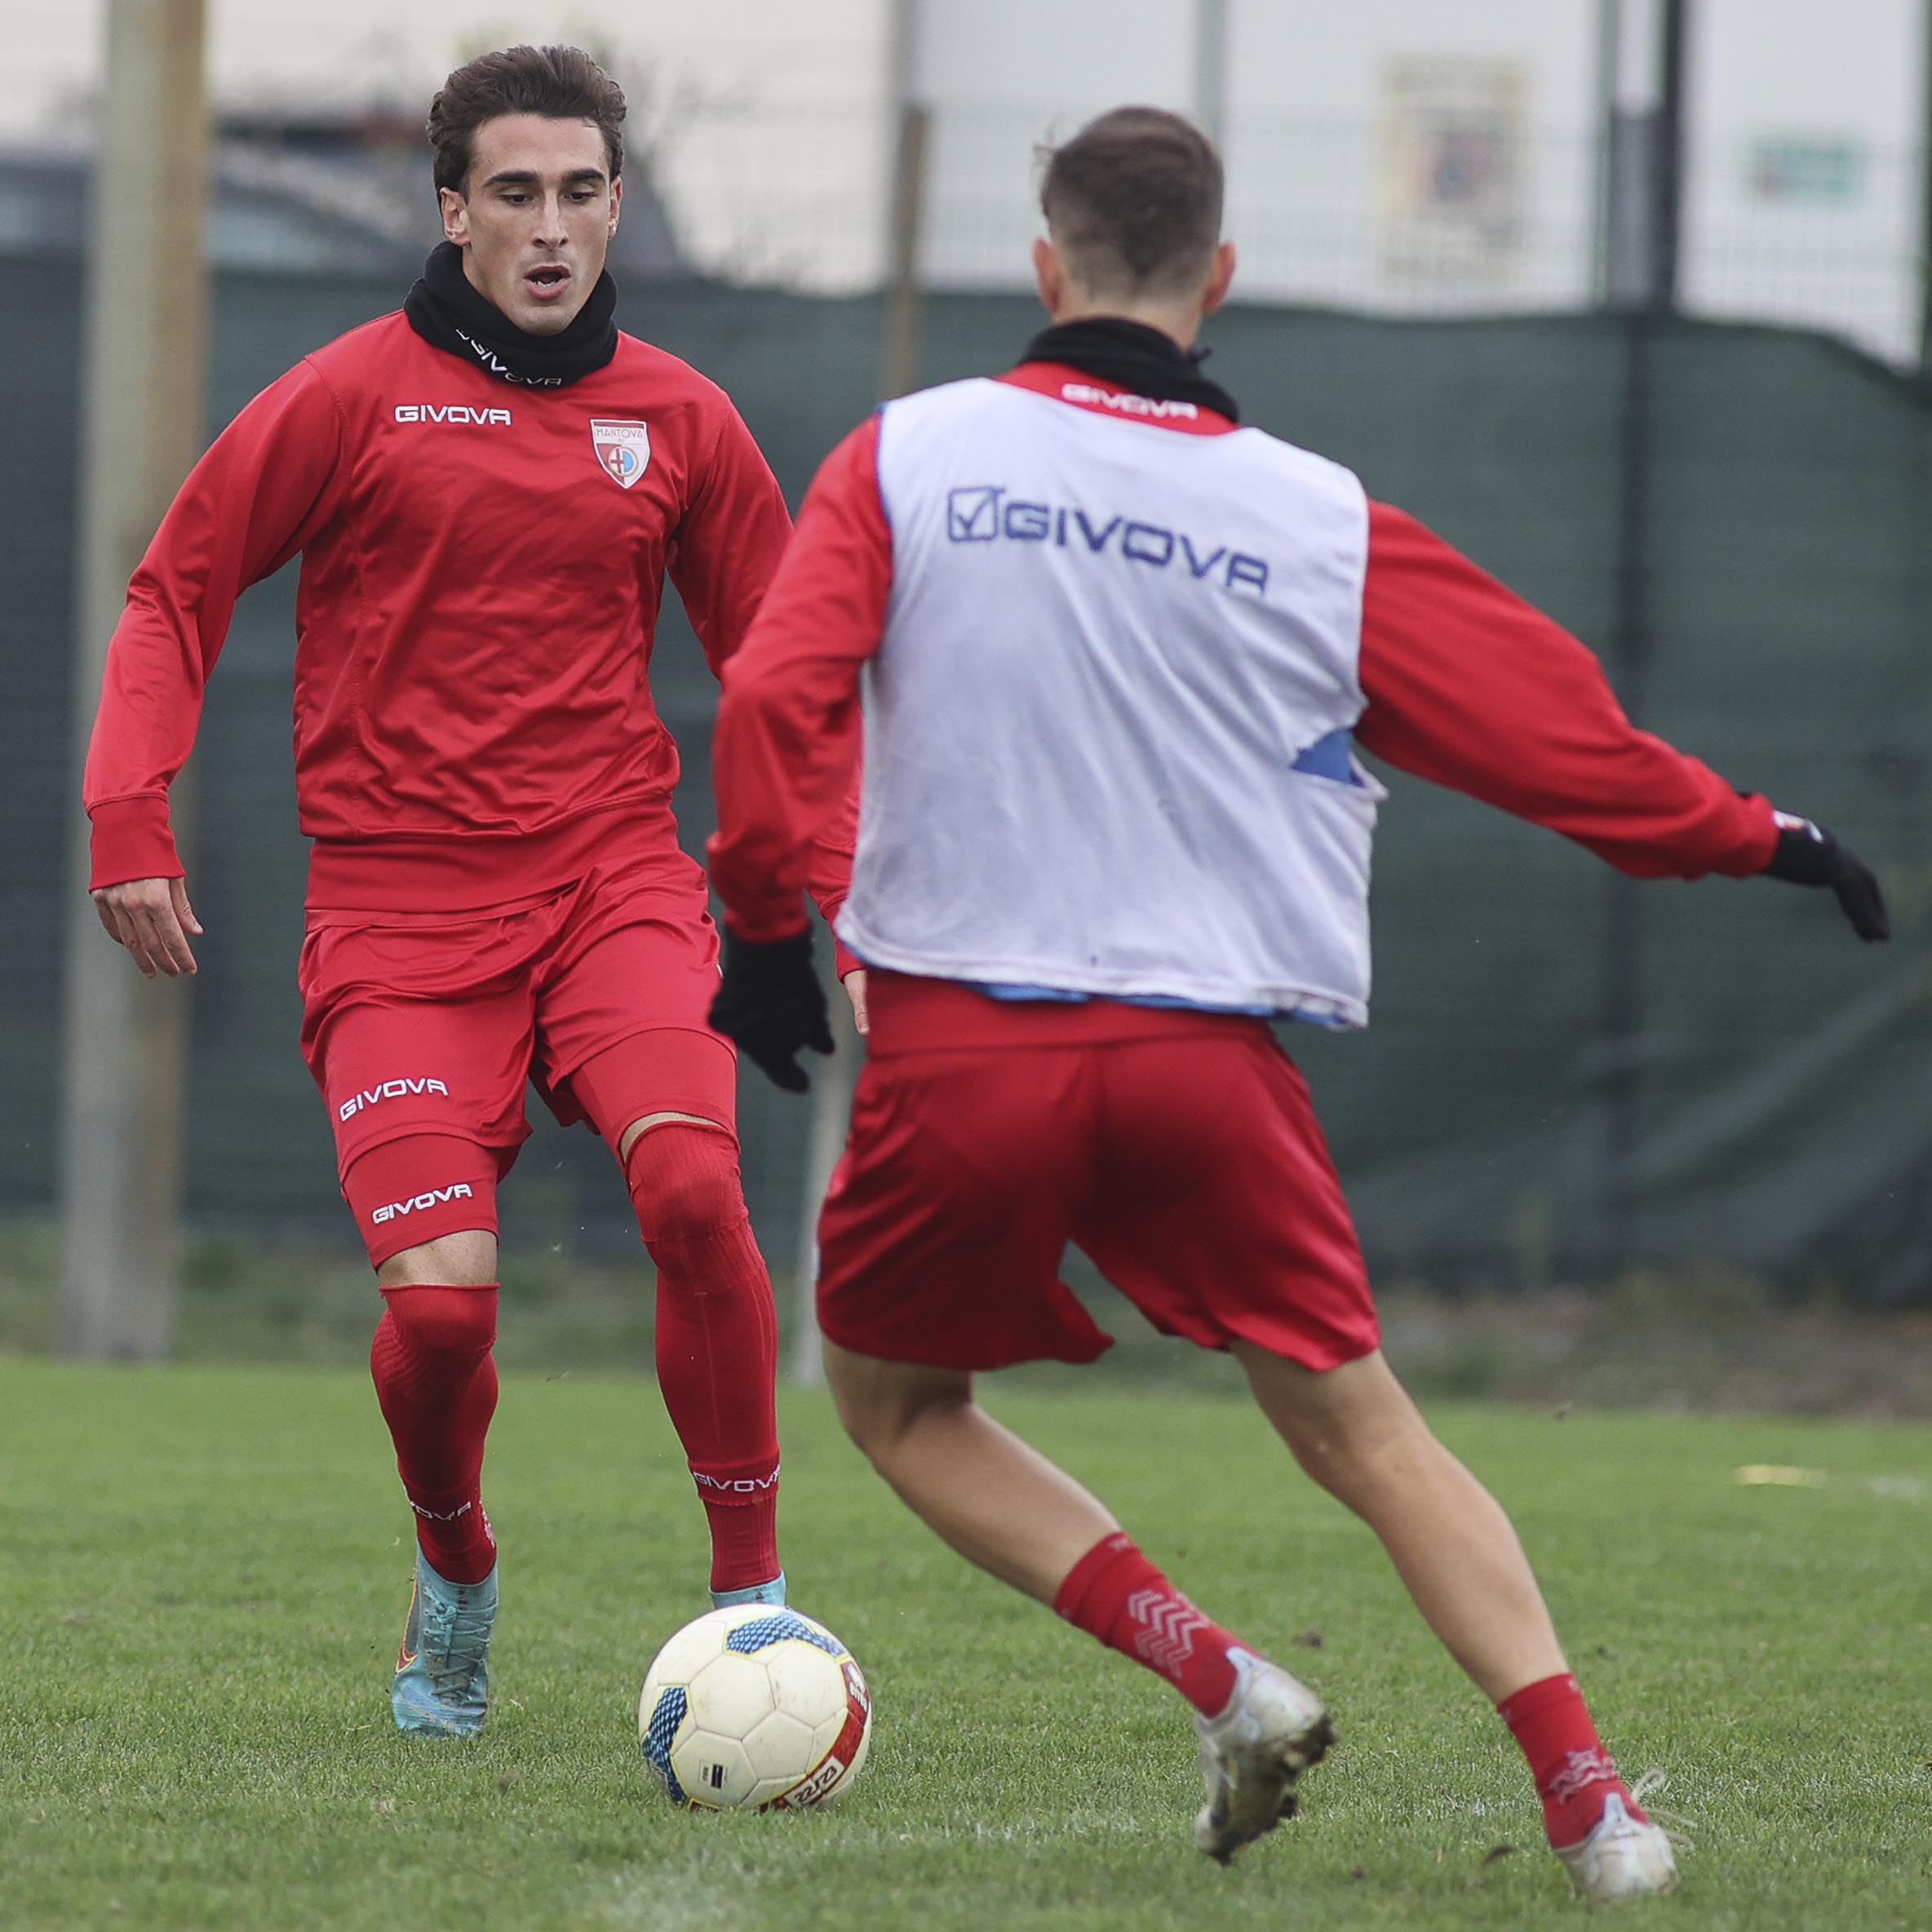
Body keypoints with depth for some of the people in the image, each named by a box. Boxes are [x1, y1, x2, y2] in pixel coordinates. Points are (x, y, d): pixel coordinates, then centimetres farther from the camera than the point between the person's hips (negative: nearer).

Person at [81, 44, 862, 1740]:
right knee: (441, 1294, -16)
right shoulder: (353, 395, 1)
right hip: (398, 908, -1)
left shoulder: (677, 421, 8)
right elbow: (177, 590, 7)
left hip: (614, 881, 1)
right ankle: (455, 1574, 17)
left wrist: (836, 891, 8)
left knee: (692, 1183, -27)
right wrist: (130, 815, -5)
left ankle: (752, 1587, -12)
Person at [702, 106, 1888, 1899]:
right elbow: (1550, 730, 8)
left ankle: (1218, 1677, 2)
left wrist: (764, 918, 3)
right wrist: (1757, 837, 20)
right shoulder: (1320, 522, 3)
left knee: (893, 1400, 20)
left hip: (961, 1043, -1)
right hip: (1209, 1056, 1)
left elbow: (773, 696, -9)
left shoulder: (906, 458, 1)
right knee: (1358, 1426, 13)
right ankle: (1588, 1797, -1)